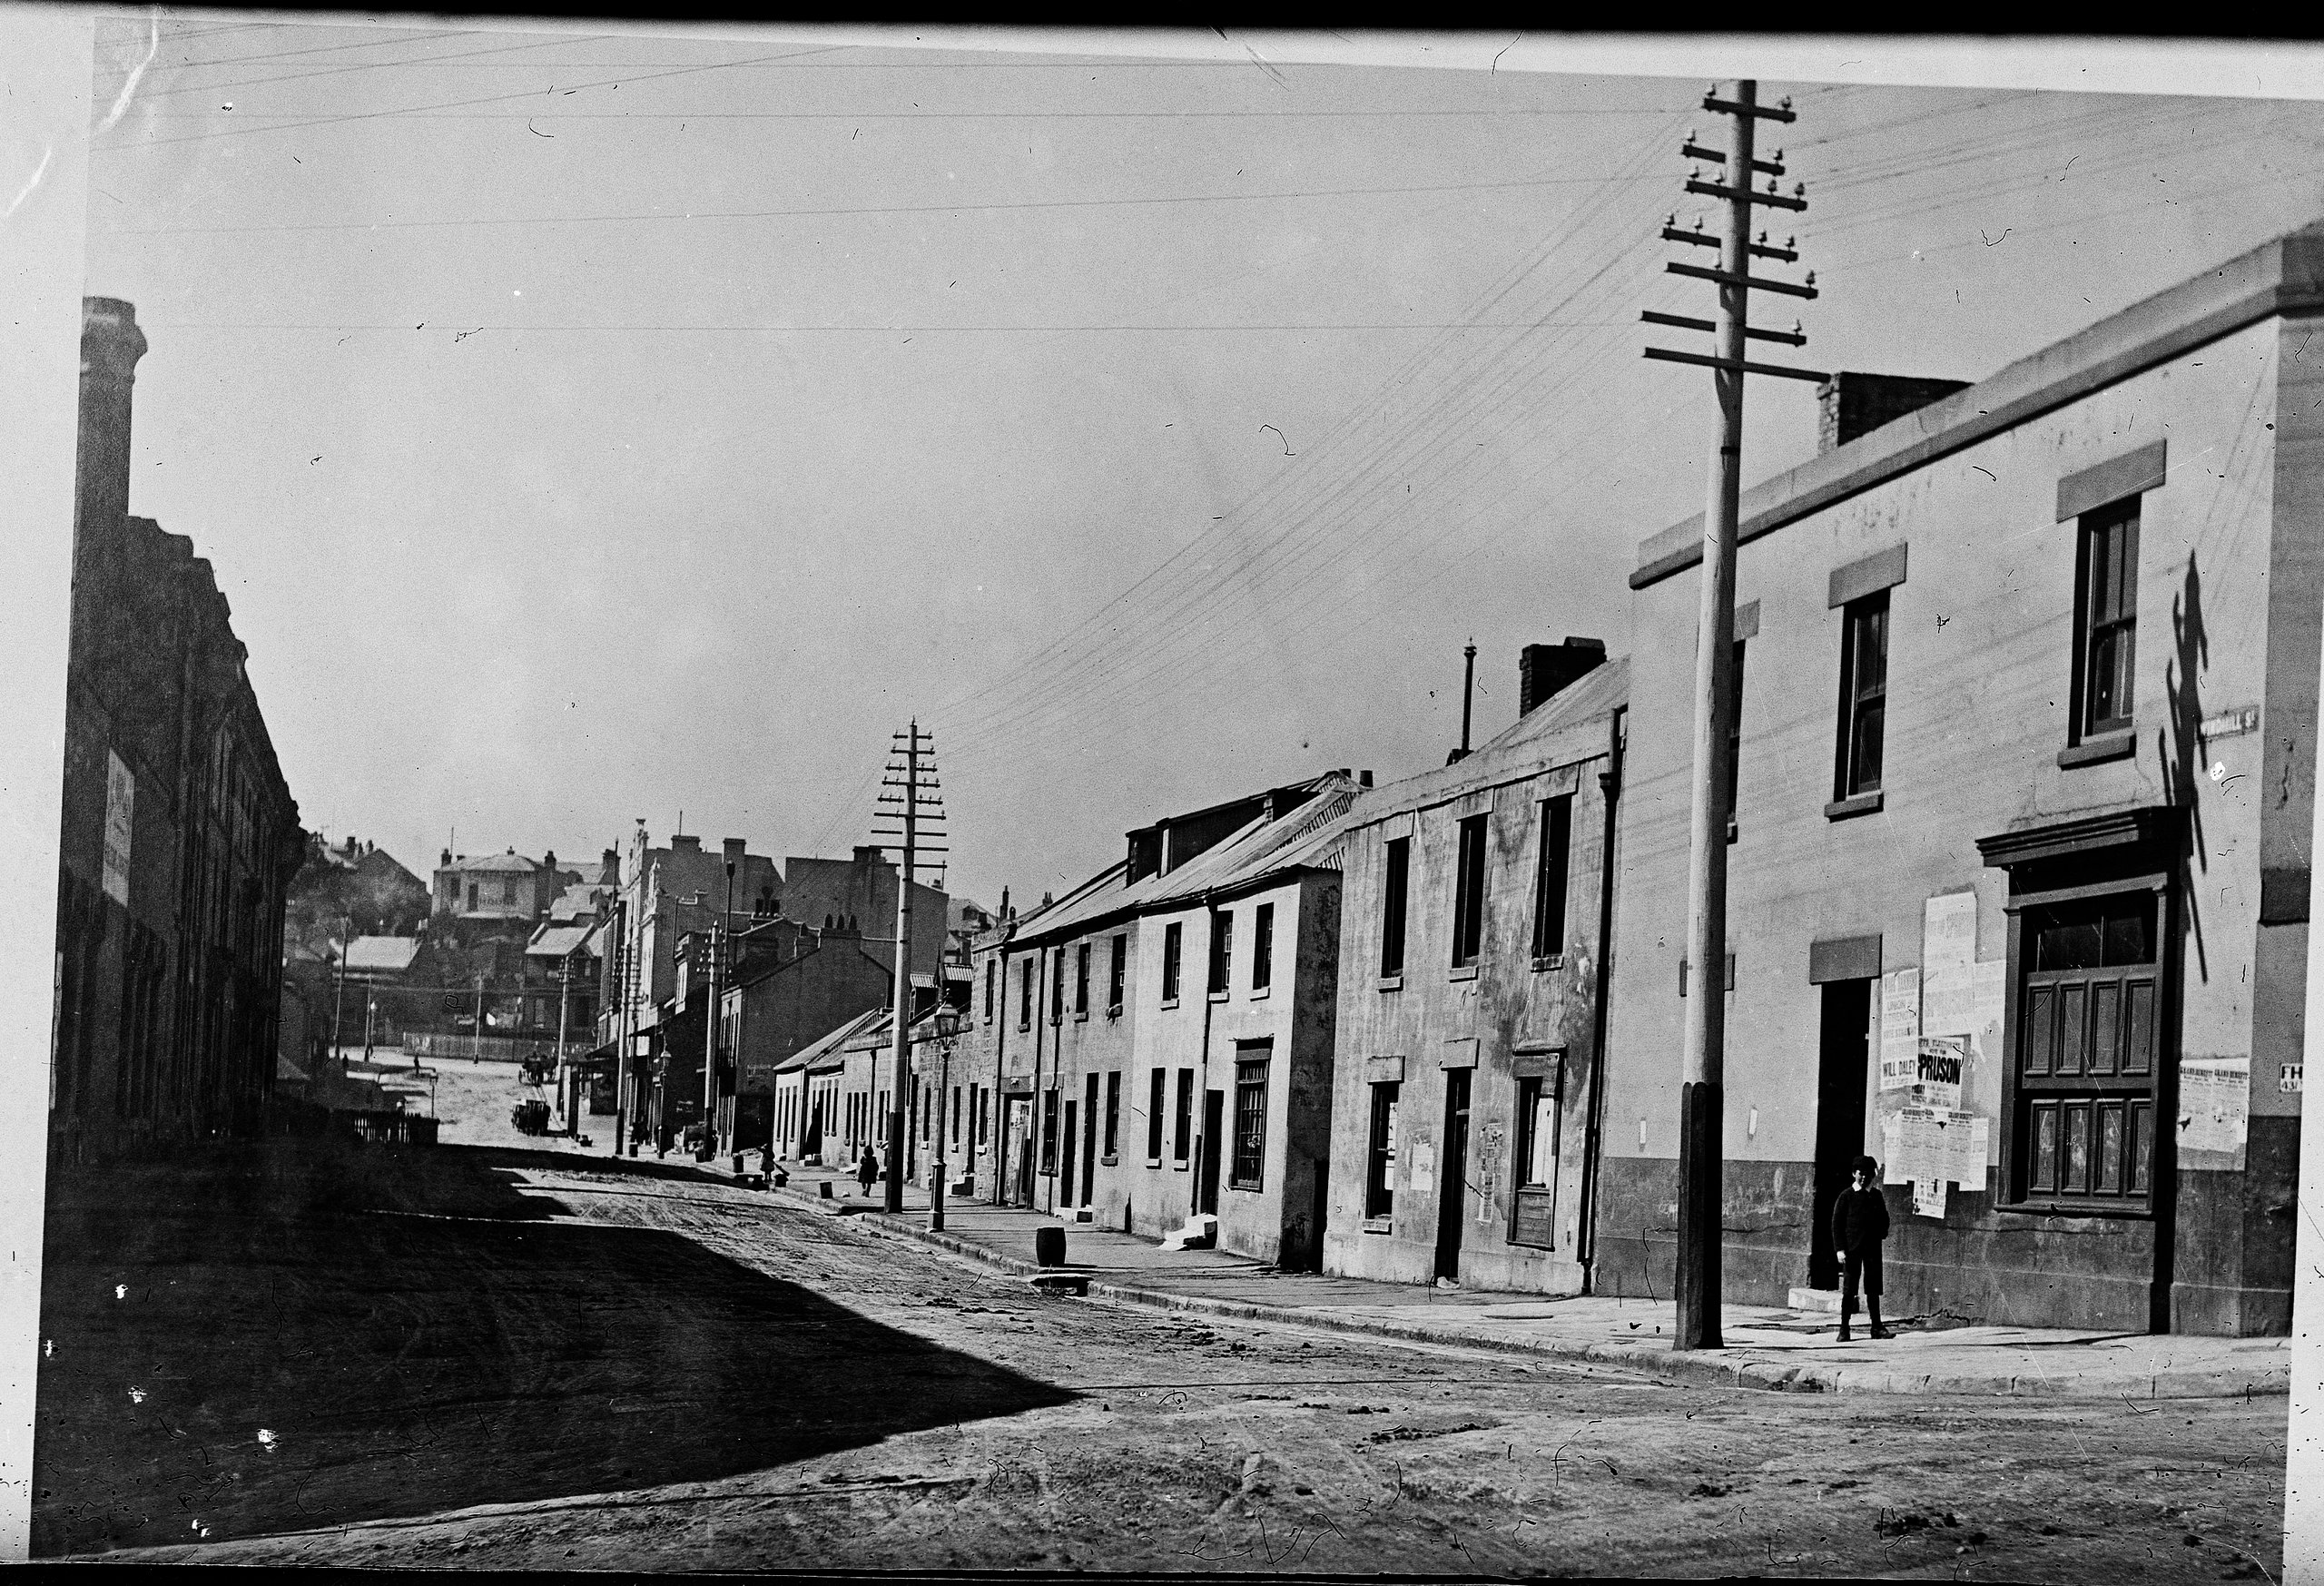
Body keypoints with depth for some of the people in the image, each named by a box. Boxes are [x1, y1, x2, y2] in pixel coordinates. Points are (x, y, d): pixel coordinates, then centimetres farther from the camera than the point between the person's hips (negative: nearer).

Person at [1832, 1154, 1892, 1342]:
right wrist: (1840, 1249, -11)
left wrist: (1882, 1233, 4)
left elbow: (1884, 1220, 23)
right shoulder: (1846, 1196, -1)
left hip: (1872, 1247, 4)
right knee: (1849, 1289, 0)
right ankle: (1844, 1330, 4)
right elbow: (1837, 1223, -4)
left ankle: (1877, 1327, 13)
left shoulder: (1876, 1196, 12)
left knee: (1873, 1288, 7)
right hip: (1852, 1247, -4)